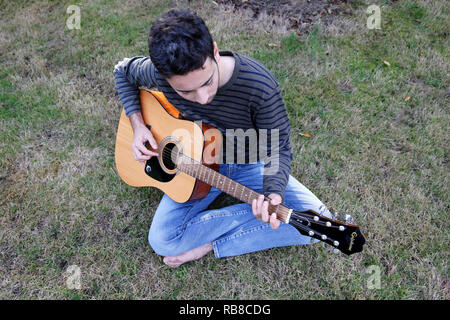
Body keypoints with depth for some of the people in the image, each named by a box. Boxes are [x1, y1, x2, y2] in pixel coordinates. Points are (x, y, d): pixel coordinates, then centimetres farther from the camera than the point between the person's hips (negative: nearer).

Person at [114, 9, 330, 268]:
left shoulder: (259, 85, -31)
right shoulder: (160, 73, -22)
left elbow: (279, 147, -18)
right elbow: (124, 71, 2)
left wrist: (273, 192, -37)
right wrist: (138, 125, -11)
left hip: (251, 164, 0)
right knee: (162, 242, -20)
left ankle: (212, 245, -11)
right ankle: (254, 214, -9)